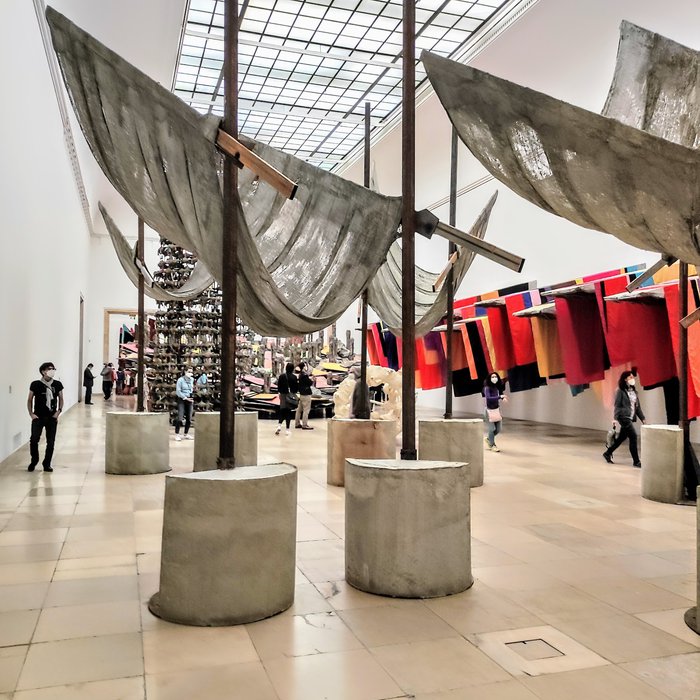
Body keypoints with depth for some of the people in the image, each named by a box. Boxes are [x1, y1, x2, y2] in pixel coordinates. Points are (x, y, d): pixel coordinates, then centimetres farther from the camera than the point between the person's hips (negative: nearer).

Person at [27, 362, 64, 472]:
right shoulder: (35, 384, -5)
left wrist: (59, 411, -1)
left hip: (52, 417, 2)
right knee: (34, 439, -10)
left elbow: (61, 399, 12)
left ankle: (47, 464, 17)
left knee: (51, 442, 3)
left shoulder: (57, 384, 1)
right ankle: (34, 461, 14)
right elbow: (30, 400, 4)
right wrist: (31, 413, -3)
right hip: (38, 417, -2)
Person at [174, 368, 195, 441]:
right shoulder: (180, 380, -9)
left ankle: (186, 434, 17)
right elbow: (178, 391, -11)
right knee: (180, 418, -10)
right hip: (182, 400, -5)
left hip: (190, 400, 5)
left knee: (189, 418, 6)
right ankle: (177, 434, -2)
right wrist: (186, 398, -15)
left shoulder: (192, 380, 7)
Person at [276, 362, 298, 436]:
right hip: (291, 396, -1)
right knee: (288, 412, 5)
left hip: (283, 395, 1)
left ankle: (279, 425, -9)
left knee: (282, 410, 13)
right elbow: (296, 388, -8)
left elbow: (279, 386, -1)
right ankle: (287, 429, 7)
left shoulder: (281, 376, -5)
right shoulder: (294, 377, -11)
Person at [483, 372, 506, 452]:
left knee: (498, 429, 8)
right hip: (489, 410, -6)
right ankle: (492, 445, 12)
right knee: (492, 428, -7)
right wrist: (500, 397, -31)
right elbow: (488, 398, -26)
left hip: (497, 410, 6)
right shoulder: (487, 388, -13)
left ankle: (488, 438, 35)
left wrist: (503, 398, -6)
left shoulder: (498, 388, 4)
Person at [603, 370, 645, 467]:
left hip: (630, 418, 8)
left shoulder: (633, 391, 14)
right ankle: (636, 461, -4)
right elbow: (617, 405, -9)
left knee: (622, 437, 12)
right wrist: (616, 418, -15)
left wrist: (642, 418, 10)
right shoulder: (621, 391, -7)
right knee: (633, 436, -10)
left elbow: (638, 406, 15)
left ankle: (607, 453, 27)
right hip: (624, 417, -8)